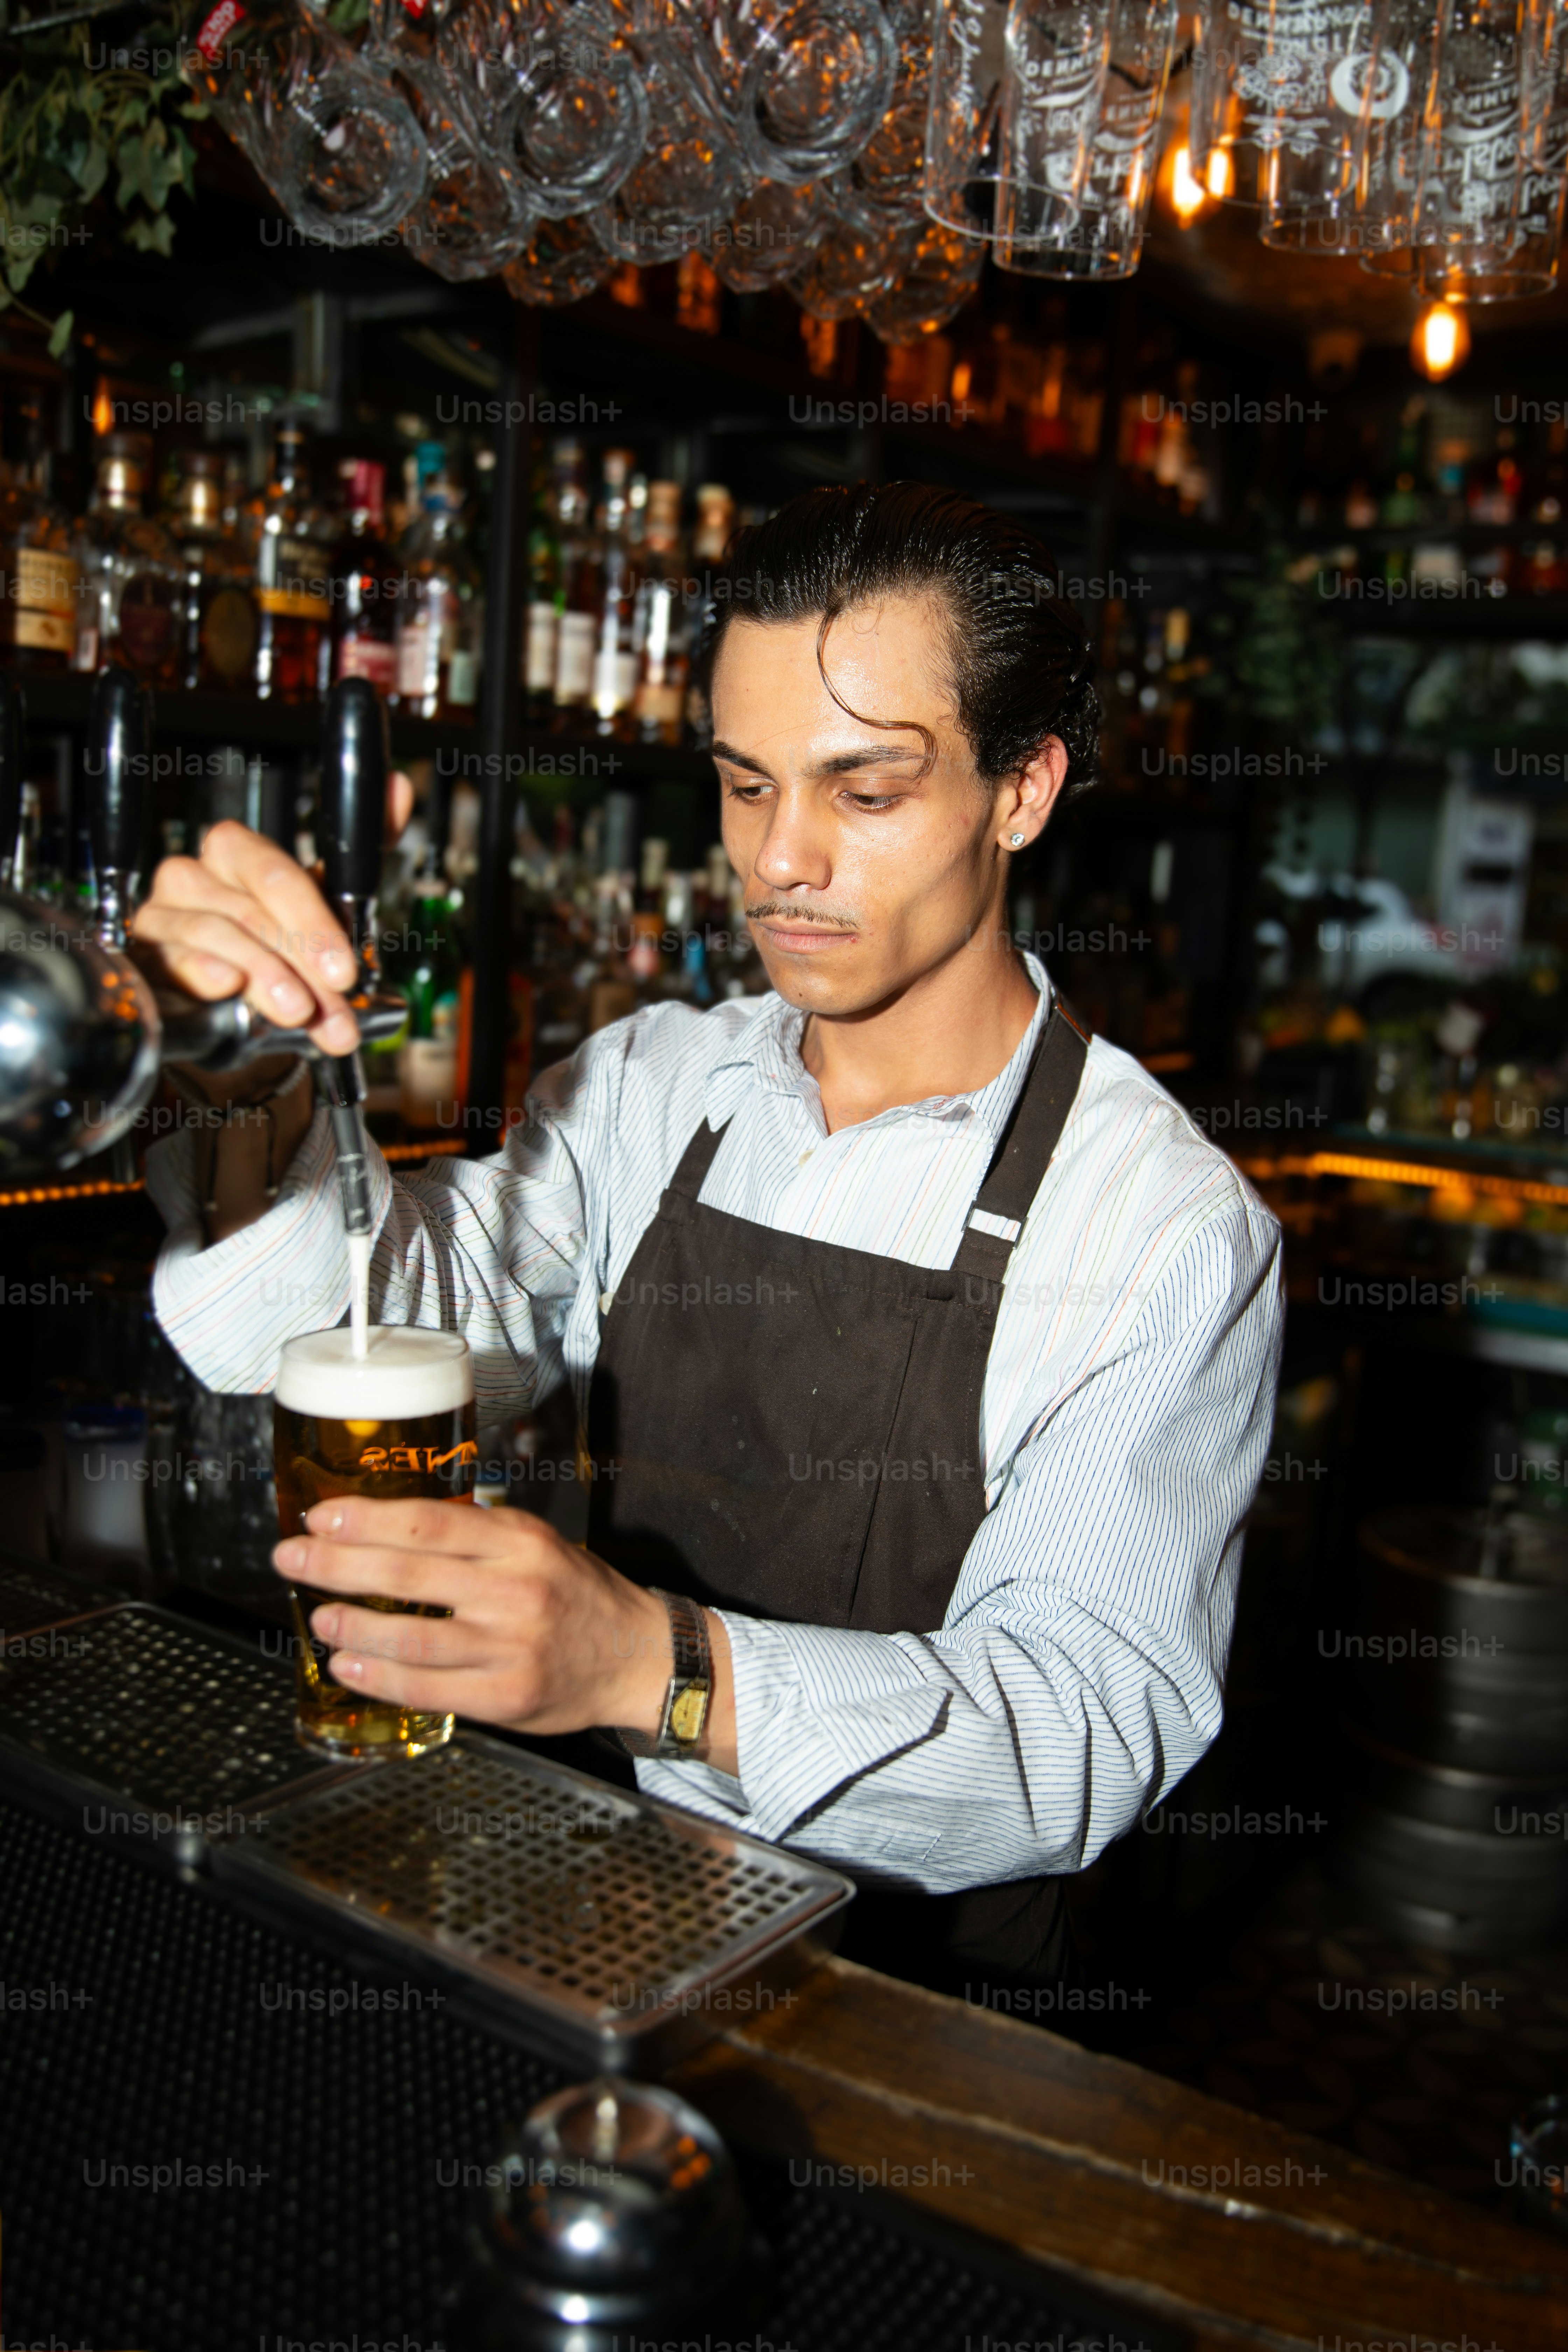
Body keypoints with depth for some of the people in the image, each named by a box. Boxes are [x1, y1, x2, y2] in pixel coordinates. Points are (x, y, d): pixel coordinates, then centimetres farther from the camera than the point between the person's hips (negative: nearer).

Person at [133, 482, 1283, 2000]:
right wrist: (257, 1087, -23)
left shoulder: (1170, 1228, -12)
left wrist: (658, 1670, -34)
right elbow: (333, 1330, -3)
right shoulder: (649, 1088, 3)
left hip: (918, 2001, -2)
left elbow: (1098, 1720, -19)